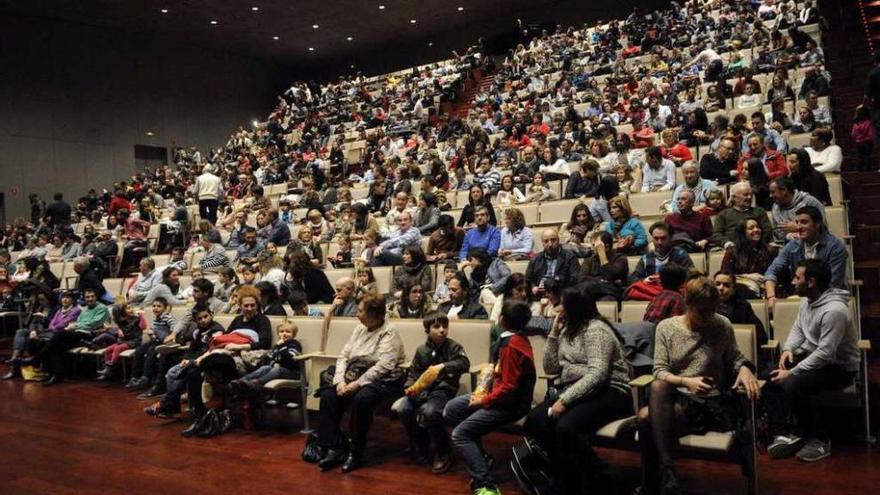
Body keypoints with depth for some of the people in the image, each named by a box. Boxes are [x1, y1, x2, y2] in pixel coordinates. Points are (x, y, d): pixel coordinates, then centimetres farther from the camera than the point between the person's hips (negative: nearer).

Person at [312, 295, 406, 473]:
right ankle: (334, 449, -12)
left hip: (382, 381, -7)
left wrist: (357, 384, -21)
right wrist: (340, 381, -8)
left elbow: (383, 366, -19)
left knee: (361, 399, -34)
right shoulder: (360, 328, 13)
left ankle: (355, 454, -17)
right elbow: (343, 356, 9)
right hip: (354, 378, 7)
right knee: (328, 395, -16)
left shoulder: (389, 333, -8)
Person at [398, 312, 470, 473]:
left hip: (443, 389, -4)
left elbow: (464, 364, -19)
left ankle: (443, 454, -10)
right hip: (422, 389, 4)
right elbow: (413, 372, 13)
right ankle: (420, 445, 7)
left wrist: (443, 366, -33)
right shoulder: (421, 350, 11)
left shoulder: (453, 346, -1)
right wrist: (410, 386, -9)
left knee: (430, 411, -33)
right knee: (403, 409, -21)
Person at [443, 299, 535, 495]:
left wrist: (484, 401, -14)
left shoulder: (512, 345, -25)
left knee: (460, 433, -17)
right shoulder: (517, 338, 4)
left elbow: (508, 388, -26)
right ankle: (479, 458, 17)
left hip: (510, 403, -10)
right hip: (502, 393, 10)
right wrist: (485, 393, 4)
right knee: (451, 409, 13)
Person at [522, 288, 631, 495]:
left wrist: (565, 400, -25)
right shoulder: (568, 330, 17)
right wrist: (554, 332, 7)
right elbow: (550, 368, 16)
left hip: (607, 393, -8)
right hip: (575, 392, 8)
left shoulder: (596, 329, -10)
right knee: (534, 421, -16)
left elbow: (597, 374, -22)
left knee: (566, 426, -34)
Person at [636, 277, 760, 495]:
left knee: (646, 418, -33)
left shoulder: (723, 326, 4)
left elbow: (734, 358, 17)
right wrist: (686, 382, -19)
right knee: (657, 386, -39)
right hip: (674, 397, 2)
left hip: (708, 403, -2)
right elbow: (660, 372, 0)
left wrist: (744, 368, -7)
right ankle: (666, 468, -33)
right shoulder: (666, 327, 4)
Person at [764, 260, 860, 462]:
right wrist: (788, 348, -7)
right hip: (813, 356, 9)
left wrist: (791, 372, -26)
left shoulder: (834, 310, -28)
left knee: (792, 386, -30)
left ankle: (819, 440, -8)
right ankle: (786, 432, -4)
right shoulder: (807, 300, 1)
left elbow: (825, 354, -29)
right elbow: (797, 328, 14)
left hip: (838, 366, -9)